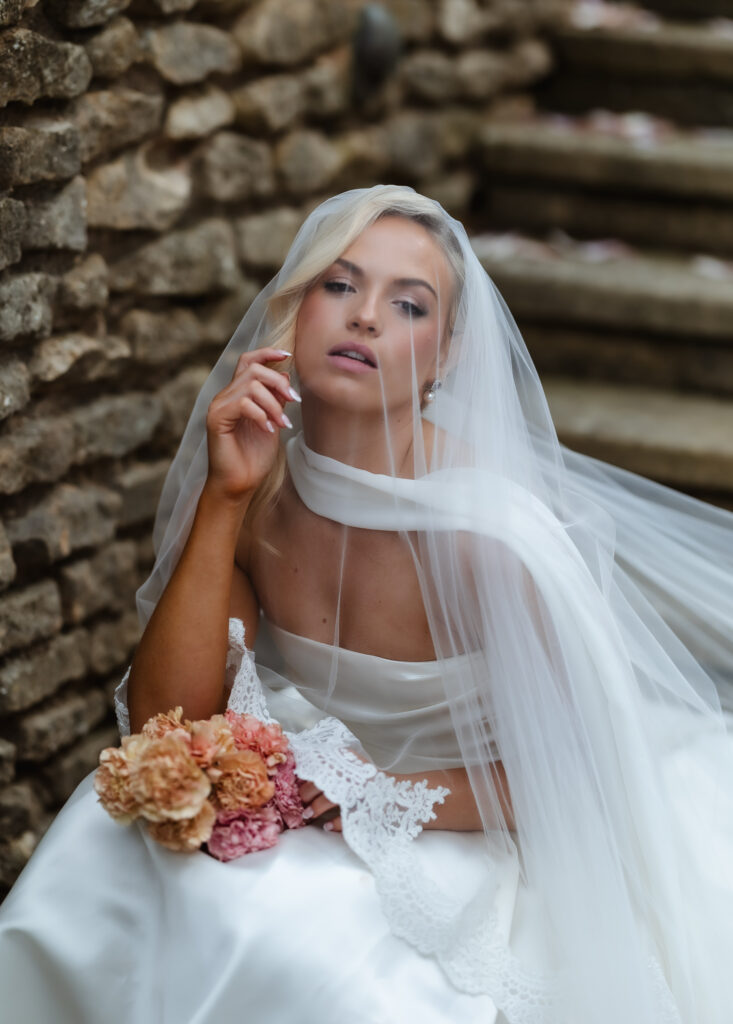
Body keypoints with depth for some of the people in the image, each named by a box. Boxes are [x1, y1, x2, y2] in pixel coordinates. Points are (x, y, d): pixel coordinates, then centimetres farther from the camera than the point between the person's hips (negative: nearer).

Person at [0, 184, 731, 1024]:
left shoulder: (486, 529, -24)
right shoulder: (258, 486, -10)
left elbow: (573, 773, -14)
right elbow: (163, 723, -16)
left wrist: (382, 796, -24)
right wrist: (224, 500, -23)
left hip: (450, 851, -4)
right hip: (295, 802, 4)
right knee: (93, 864, -19)